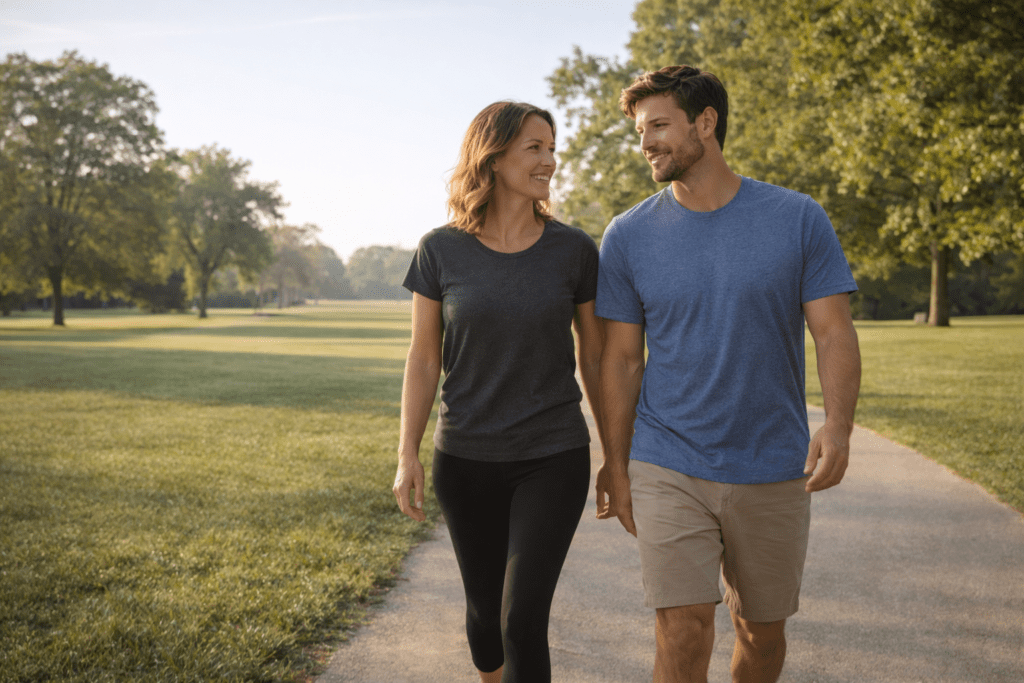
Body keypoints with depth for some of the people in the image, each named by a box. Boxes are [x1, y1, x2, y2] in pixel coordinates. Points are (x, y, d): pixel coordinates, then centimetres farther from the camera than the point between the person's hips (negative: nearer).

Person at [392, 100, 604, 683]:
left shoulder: (573, 249, -4)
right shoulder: (441, 251, -4)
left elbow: (595, 356, 3)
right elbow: (423, 360, 0)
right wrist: (408, 455, -7)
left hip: (553, 459, -1)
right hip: (466, 461, 1)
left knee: (523, 619, -9)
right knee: (486, 607, 16)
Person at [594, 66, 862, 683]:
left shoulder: (799, 220, -3)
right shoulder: (629, 236, -1)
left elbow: (835, 333, -5)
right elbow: (622, 359, 3)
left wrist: (838, 425, -22)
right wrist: (615, 466, 1)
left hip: (774, 471, 1)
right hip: (668, 469, 0)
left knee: (763, 632, 14)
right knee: (684, 633, -7)